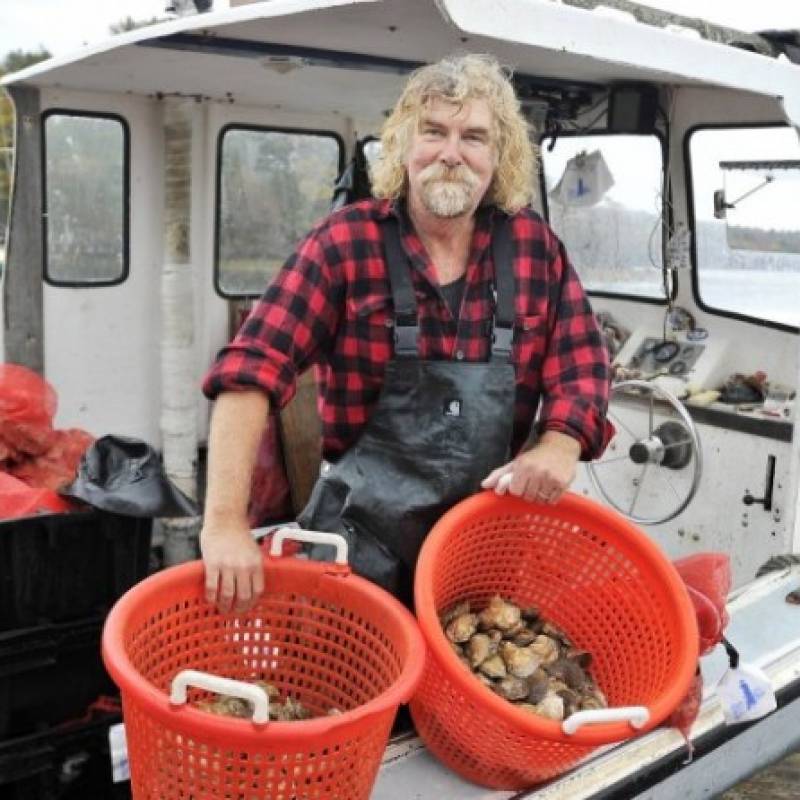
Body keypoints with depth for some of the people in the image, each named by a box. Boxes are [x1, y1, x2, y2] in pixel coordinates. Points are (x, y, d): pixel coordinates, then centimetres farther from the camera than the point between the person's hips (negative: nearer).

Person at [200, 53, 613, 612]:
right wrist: (225, 522, -26)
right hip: (362, 540, -2)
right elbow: (253, 370, -17)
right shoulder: (346, 243, -10)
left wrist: (559, 446, -19)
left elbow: (582, 366, 3)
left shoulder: (536, 248, 1)